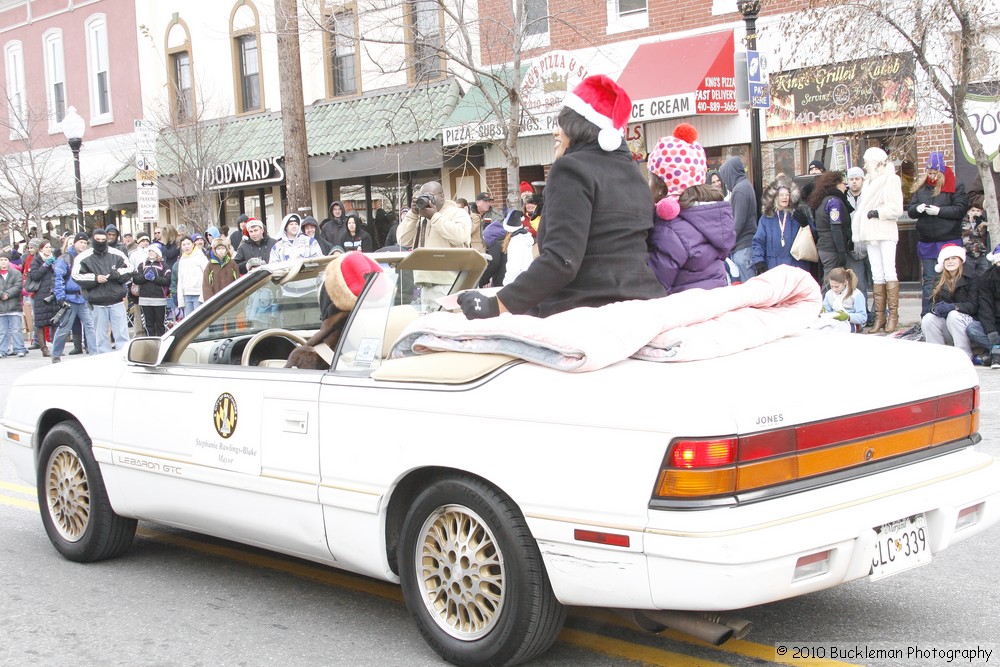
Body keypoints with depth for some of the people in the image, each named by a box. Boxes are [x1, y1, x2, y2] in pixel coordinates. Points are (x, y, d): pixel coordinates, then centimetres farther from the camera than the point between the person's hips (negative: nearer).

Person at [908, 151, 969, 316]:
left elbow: (961, 209, -9)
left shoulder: (955, 187, 0)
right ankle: (926, 316, 9)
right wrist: (917, 208, -11)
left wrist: (939, 211, -18)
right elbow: (910, 211, 11)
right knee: (928, 281, 6)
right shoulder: (920, 188, 12)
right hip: (926, 242, 4)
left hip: (949, 241, -4)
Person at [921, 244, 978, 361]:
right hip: (945, 326, 4)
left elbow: (973, 306, -10)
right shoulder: (938, 283, 12)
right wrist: (935, 308, -18)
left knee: (953, 315, -34)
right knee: (927, 319, -25)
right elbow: (933, 303, 7)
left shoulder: (970, 280, -2)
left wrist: (952, 307, -27)